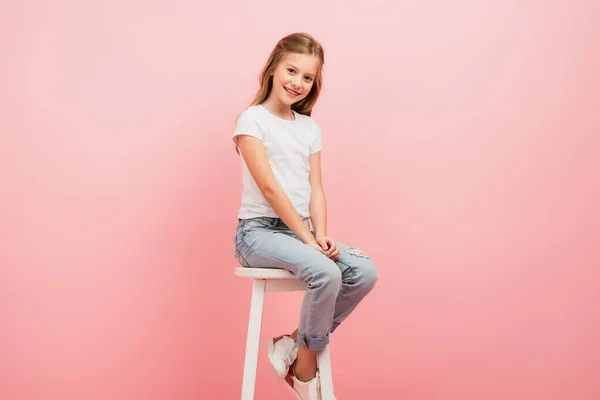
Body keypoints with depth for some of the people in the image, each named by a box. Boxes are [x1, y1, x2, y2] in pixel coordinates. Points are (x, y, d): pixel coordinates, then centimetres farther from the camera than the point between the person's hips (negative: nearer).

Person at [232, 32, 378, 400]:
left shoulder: (310, 128, 14)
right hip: (259, 231, -6)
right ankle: (305, 365, -7)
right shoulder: (253, 120, -5)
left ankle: (295, 343, -3)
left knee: (365, 271, -17)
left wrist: (321, 235, -11)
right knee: (325, 272, -31)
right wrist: (308, 238, -17)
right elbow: (269, 188, -14)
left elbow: (316, 190, 7)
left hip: (300, 231, 6)